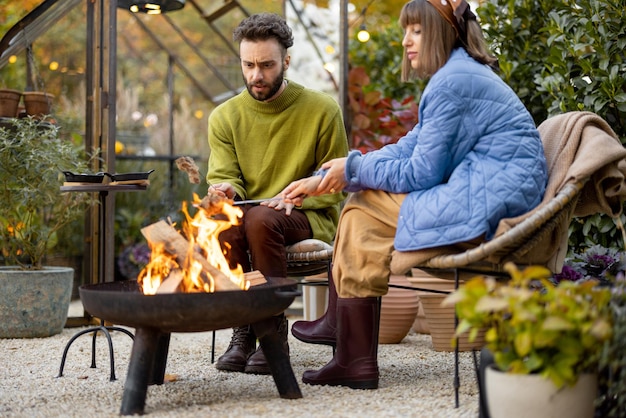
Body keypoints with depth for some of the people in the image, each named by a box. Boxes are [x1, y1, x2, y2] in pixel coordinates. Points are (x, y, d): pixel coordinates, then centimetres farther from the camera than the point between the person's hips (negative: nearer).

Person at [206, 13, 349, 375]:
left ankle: (274, 333, -23)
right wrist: (225, 190, -22)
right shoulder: (225, 117, 7)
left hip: (308, 218, -2)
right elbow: (223, 176, 3)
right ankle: (243, 330, -20)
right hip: (246, 214, 2)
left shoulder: (322, 110, 0)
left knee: (261, 219, -36)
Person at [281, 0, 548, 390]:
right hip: (483, 200, 11)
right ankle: (340, 324, 13)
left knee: (366, 209, -9)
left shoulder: (453, 82, -14)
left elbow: (420, 174, -14)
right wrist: (321, 180, 14)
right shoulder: (460, 76, 19)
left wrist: (352, 168, 1)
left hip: (488, 208, -11)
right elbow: (408, 150, 18)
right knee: (361, 205, 10)